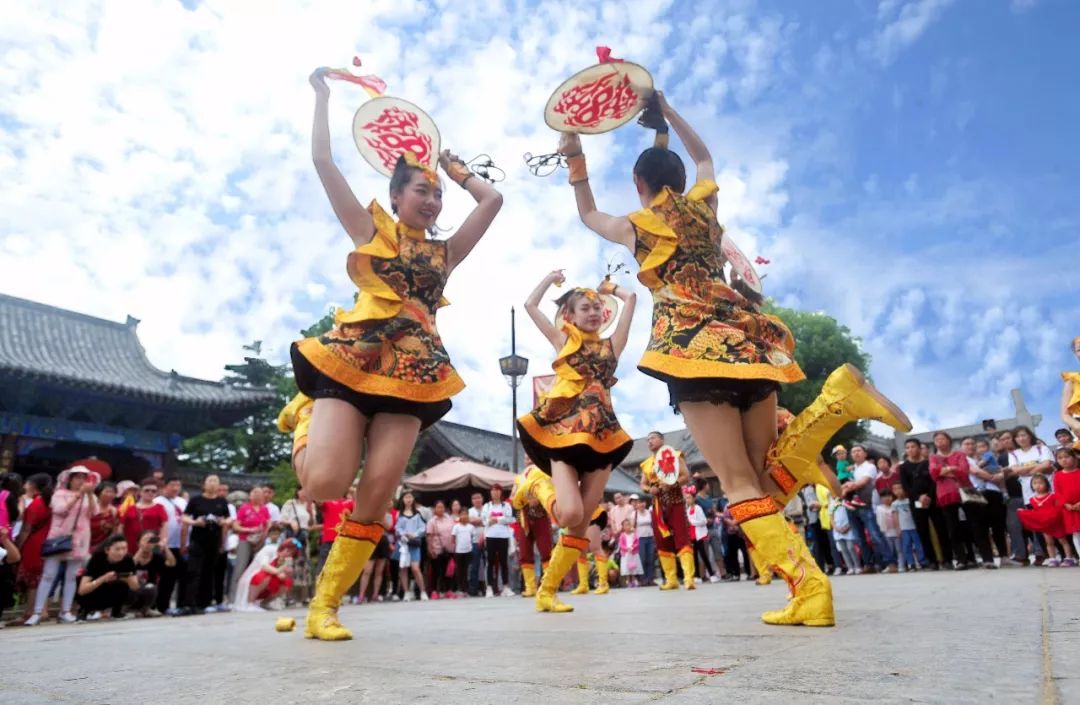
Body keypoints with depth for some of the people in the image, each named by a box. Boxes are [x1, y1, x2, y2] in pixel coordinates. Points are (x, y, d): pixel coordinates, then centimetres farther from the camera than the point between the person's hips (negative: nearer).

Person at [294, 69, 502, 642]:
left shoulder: (444, 252, 19)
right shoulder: (369, 229, 12)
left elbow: (492, 199, 19)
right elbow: (321, 158, 11)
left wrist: (453, 166, 28)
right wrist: (323, 95, 20)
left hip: (413, 375, 3)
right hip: (352, 363, -3)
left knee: (376, 495, -5)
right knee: (325, 483, -17)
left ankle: (324, 605, 7)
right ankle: (309, 434, 20)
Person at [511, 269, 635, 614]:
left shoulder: (611, 345, 15)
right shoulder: (564, 340, 10)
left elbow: (630, 299, 16)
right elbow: (530, 304, 11)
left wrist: (608, 288, 31)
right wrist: (552, 277, 23)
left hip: (601, 436, 3)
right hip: (564, 432, -3)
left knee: (582, 522, 1)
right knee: (570, 514, -18)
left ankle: (547, 592, 13)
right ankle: (535, 481, 13)